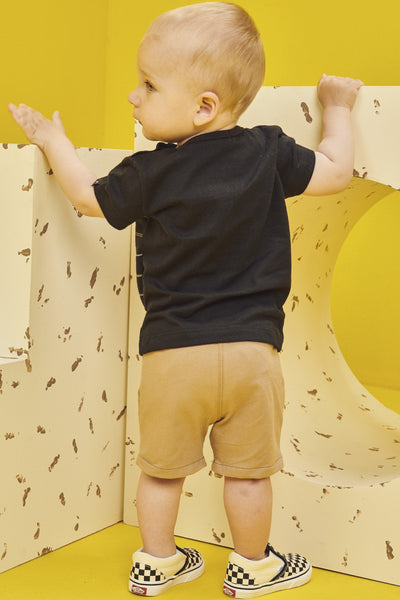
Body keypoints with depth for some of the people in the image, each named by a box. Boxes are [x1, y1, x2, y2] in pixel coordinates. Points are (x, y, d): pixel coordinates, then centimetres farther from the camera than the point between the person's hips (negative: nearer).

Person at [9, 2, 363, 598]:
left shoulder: (150, 173, -8)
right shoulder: (269, 152, -4)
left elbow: (89, 196, 8)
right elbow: (335, 171, 7)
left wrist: (53, 140, 25)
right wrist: (337, 107, 24)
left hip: (171, 351, -1)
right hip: (250, 348, 1)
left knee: (162, 467, 18)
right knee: (248, 470, 15)